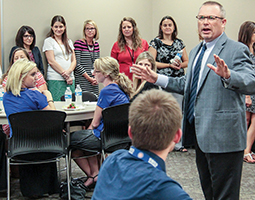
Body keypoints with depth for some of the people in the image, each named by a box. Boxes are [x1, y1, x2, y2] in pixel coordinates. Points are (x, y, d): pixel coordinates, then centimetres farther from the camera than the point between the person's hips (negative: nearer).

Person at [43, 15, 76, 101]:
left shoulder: (69, 42, 18)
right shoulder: (48, 41, 1)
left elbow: (73, 60, 12)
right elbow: (51, 61, -7)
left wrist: (69, 71, -9)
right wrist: (64, 75, -11)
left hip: (70, 79, 5)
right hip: (55, 80, -5)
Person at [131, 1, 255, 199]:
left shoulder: (236, 50, -11)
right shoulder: (196, 52, 16)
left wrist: (228, 75, -45)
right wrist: (157, 78, 18)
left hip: (223, 136, -9)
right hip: (201, 133, 9)